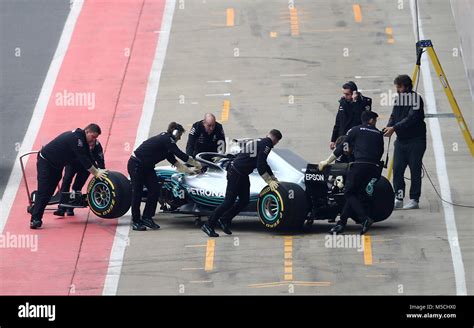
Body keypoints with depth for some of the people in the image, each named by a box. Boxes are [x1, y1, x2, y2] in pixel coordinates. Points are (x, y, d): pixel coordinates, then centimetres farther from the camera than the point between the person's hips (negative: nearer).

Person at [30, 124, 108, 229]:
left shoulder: (81, 139, 4)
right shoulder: (76, 138, -26)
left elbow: (87, 157, 8)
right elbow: (83, 159, -27)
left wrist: (97, 170, -2)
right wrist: (96, 173, -22)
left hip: (56, 164, 10)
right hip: (45, 161, -10)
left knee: (49, 192, 7)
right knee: (43, 191, -16)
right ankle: (35, 219, -19)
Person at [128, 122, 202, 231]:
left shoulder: (166, 140, 9)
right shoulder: (166, 140, -19)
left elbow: (173, 160, 15)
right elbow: (180, 155, -22)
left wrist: (188, 170, 15)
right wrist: (196, 163, -10)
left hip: (147, 167, 9)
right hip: (136, 165, -9)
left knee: (154, 190, 1)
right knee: (137, 192, -2)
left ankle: (147, 218, 7)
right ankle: (136, 221, 7)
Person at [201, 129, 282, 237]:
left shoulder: (258, 142, 21)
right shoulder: (266, 144, -9)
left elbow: (263, 164, 30)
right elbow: (260, 165, -16)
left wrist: (273, 179, 31)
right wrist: (269, 181, -11)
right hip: (236, 174, -10)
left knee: (244, 200, 13)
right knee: (229, 201, -7)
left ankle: (224, 220, 18)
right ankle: (208, 225, -4)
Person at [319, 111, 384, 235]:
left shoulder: (355, 130, 11)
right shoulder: (378, 133, 21)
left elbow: (342, 148, 11)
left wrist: (326, 162, 18)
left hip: (359, 165, -4)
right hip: (375, 168, 4)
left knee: (349, 193, 4)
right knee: (355, 193, 12)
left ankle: (364, 219, -15)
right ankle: (342, 222, 6)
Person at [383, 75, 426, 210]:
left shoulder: (416, 98, -11)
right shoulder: (398, 99, 11)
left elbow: (412, 118, -21)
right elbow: (394, 116, 11)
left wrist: (395, 128, -25)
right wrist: (389, 127, -10)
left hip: (415, 141, -6)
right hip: (401, 140, 6)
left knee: (415, 171, -2)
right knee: (397, 169, -1)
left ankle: (414, 200, 4)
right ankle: (398, 199, 3)